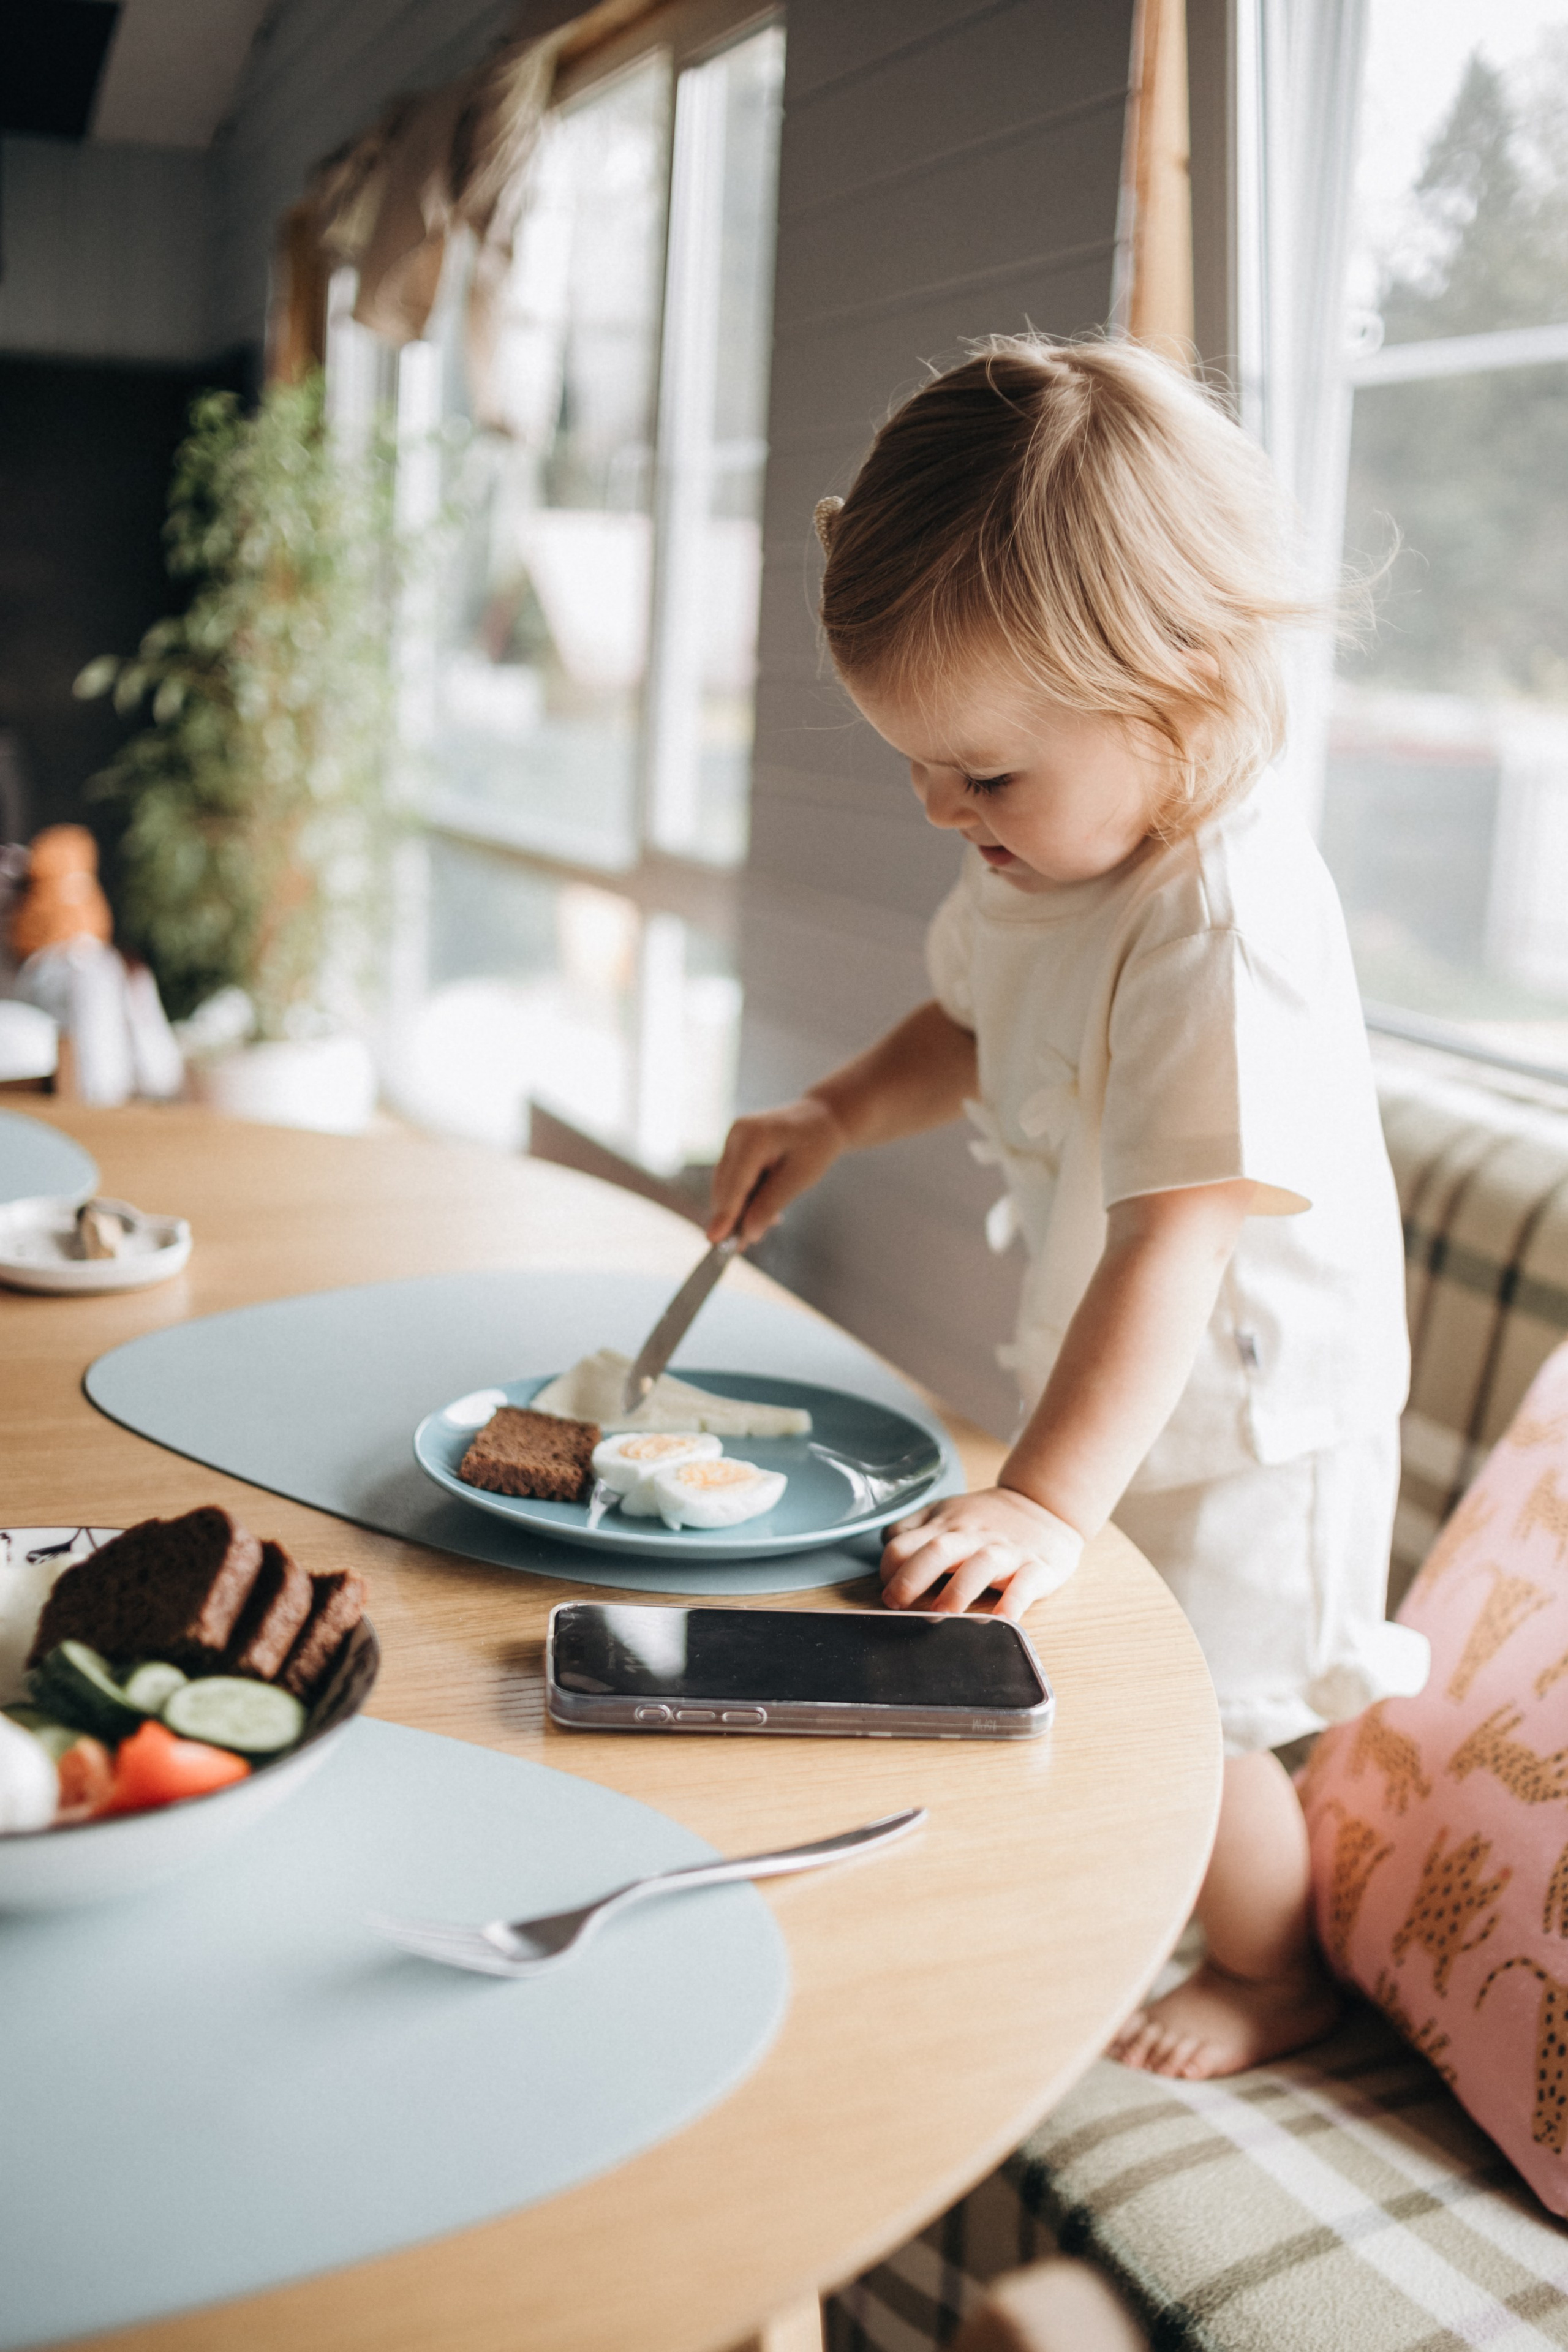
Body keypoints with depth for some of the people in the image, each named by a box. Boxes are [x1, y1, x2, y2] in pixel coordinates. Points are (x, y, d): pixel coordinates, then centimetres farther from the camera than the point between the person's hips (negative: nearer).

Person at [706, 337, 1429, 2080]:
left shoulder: (1227, 924, -33)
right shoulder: (1057, 850, -5)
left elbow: (1175, 1240, -35)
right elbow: (980, 1026, 14)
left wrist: (1048, 1499, -36)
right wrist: (836, 1116, -3)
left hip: (1238, 1408, -7)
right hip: (1112, 1382, 8)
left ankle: (1277, 1975, 36)